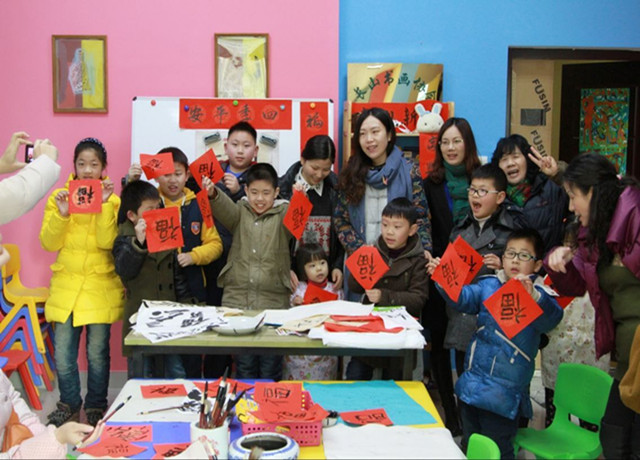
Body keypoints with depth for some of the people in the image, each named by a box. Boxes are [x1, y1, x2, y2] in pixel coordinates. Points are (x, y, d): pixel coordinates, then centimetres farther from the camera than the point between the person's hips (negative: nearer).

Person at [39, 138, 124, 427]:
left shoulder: (112, 200, 0)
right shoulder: (59, 196, 5)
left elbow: (107, 242, -14)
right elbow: (49, 243, -2)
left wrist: (104, 205, -20)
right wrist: (61, 214, -16)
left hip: (100, 287, -2)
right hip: (66, 285, 2)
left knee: (97, 353, 4)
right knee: (62, 352, 4)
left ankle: (95, 407, 24)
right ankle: (69, 403, 26)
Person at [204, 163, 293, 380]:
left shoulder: (283, 214, 4)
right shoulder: (240, 212, 8)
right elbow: (225, 209, -12)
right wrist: (213, 194, -35)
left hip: (274, 300, -1)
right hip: (237, 298, 1)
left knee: (271, 366, 7)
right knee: (244, 364, 9)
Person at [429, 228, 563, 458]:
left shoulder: (539, 296, -9)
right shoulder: (488, 285, 5)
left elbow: (551, 318, -28)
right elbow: (463, 297, -7)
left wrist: (532, 295, -47)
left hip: (504, 391, -5)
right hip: (472, 383, 5)